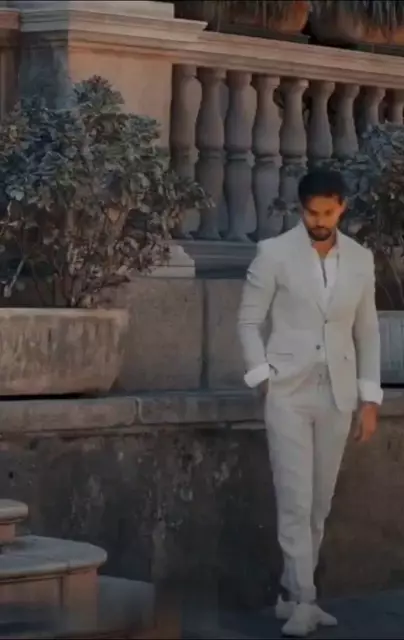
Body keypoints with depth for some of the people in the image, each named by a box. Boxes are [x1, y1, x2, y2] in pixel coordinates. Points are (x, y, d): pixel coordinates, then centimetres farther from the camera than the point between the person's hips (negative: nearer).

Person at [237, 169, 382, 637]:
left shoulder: (361, 259, 7)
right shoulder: (274, 253, -4)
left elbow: (367, 331, 12)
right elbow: (249, 320, 0)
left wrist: (369, 397, 7)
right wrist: (263, 377, -9)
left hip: (337, 396, 4)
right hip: (289, 393, -4)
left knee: (319, 504, 8)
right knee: (295, 501, -9)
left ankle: (293, 595, 18)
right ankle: (303, 601, -7)